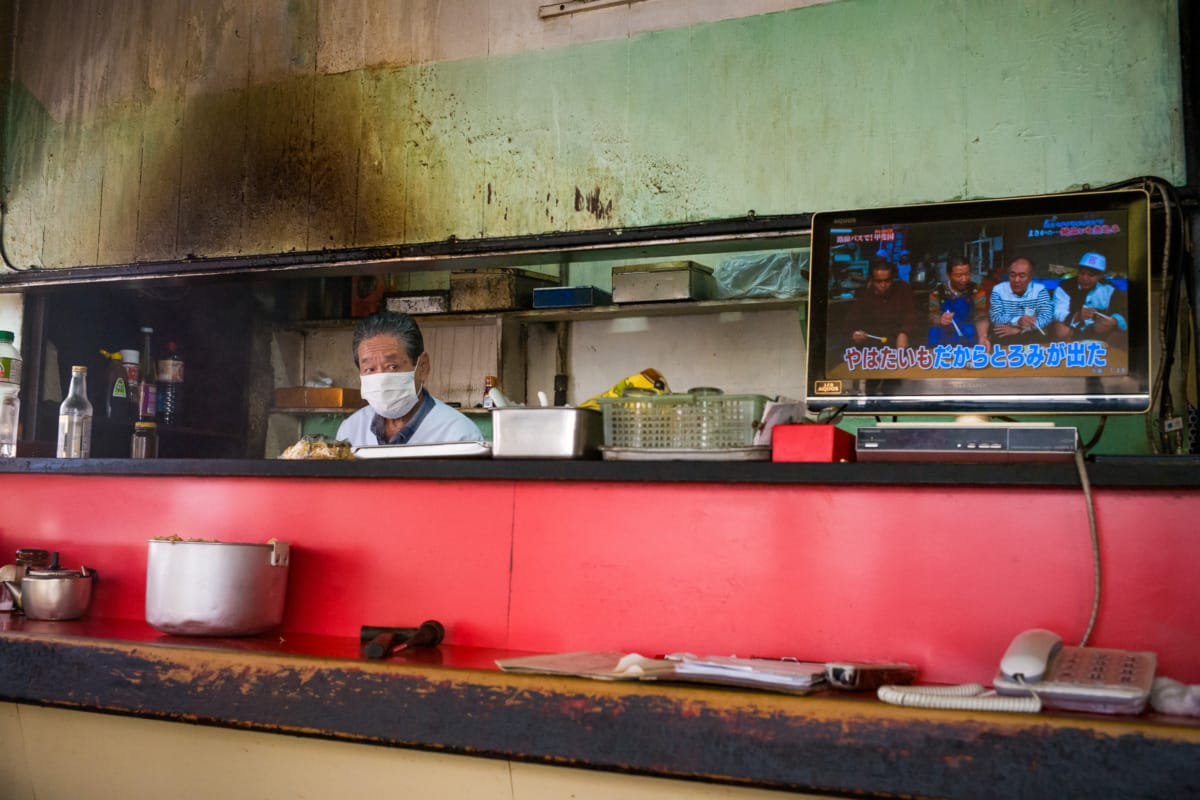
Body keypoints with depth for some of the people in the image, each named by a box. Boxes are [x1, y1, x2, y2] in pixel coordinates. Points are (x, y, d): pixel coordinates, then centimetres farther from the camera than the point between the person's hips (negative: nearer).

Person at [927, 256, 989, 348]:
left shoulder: (976, 291, -5)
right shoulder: (937, 292, -4)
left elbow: (981, 317, -14)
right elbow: (932, 317, -8)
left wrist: (983, 337, -35)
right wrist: (940, 320, -34)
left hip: (968, 335, 0)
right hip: (943, 334, 0)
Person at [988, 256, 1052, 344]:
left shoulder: (1040, 290, 0)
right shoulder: (998, 290, 1)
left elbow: (1046, 318, -10)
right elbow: (995, 318, -9)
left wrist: (1017, 330, -21)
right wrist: (1017, 321, -29)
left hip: (1034, 337, 0)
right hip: (1005, 337, 0)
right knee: (997, 338, -30)